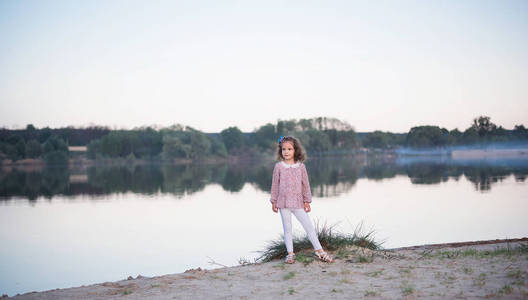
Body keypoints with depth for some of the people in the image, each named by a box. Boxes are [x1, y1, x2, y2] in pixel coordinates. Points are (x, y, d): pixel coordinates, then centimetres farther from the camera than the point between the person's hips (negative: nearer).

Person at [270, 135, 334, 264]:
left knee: (309, 226, 0)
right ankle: (290, 253, 15)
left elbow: (305, 184, 7)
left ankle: (319, 251, 8)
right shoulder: (279, 166, -1)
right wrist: (274, 201, 4)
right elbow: (275, 184, 4)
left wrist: (307, 201, 6)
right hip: (283, 202, 0)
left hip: (298, 202, 1)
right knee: (287, 228, 7)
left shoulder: (301, 166, 1)